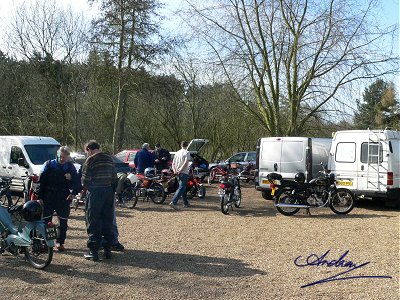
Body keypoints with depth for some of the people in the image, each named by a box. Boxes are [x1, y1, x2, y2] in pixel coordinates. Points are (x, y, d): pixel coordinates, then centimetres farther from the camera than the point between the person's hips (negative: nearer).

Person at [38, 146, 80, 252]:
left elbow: (77, 183, 4)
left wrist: (73, 193, -16)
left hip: (64, 199, 1)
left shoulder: (70, 167, 6)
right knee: (45, 220, 0)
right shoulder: (49, 165, 3)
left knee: (63, 222, 5)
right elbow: (41, 181, 1)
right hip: (48, 198, -1)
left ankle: (60, 242, 19)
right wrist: (40, 196, -7)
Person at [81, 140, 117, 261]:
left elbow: (85, 180, -11)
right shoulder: (109, 159, 9)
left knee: (93, 224, 2)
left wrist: (85, 187, 9)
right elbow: (114, 178, 9)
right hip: (109, 192, 6)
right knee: (108, 223, 13)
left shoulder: (90, 160, -10)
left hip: (95, 192, -6)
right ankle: (107, 249, 18)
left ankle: (93, 251, 4)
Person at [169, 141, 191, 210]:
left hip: (178, 173, 7)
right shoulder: (187, 152, -7)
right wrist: (180, 171, -15)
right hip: (184, 173, -7)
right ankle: (173, 202, -23)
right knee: (181, 188, -10)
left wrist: (175, 171, -1)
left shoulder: (177, 153, 13)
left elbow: (173, 163, 10)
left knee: (183, 188, 18)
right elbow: (185, 163, -18)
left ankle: (185, 203, 28)